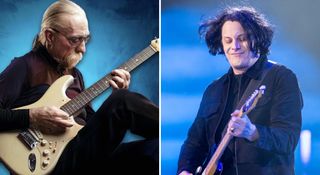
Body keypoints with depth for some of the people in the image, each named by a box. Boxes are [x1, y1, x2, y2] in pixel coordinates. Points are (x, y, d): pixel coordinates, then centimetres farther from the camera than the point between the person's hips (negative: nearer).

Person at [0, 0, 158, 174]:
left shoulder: (75, 74, 24)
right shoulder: (26, 66, 1)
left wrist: (119, 96, 9)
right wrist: (31, 117, -17)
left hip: (86, 156, 7)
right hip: (58, 159, -7)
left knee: (154, 149, -22)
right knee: (123, 102, -28)